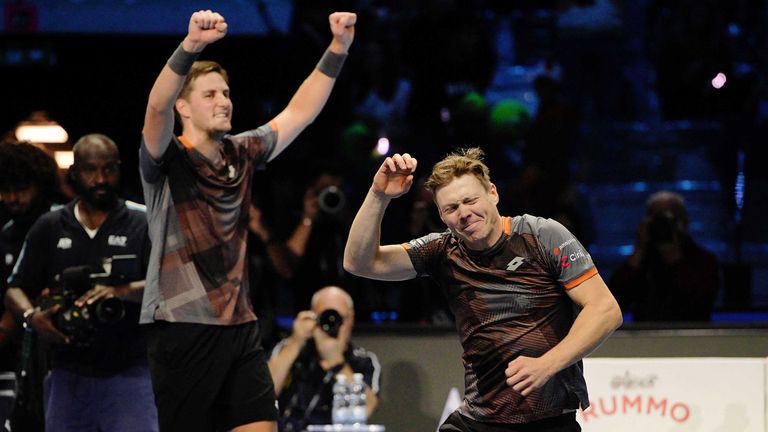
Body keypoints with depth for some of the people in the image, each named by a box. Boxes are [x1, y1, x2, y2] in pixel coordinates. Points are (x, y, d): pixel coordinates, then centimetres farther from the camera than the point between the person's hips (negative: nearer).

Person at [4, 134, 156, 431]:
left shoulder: (144, 223, 2)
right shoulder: (49, 228, 11)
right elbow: (15, 290, 12)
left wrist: (122, 291, -27)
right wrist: (32, 317, -11)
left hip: (128, 373, -3)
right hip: (68, 375, 3)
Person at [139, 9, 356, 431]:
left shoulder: (241, 154, 12)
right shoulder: (167, 160, -7)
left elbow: (299, 112, 13)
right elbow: (157, 107, -26)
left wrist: (338, 48, 2)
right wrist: (191, 45, -42)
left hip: (240, 328, 6)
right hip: (183, 329, -6)